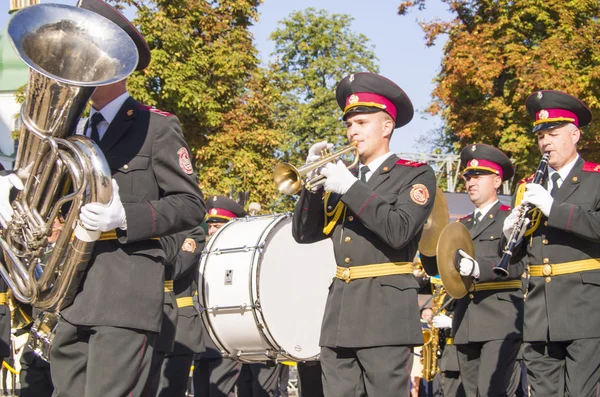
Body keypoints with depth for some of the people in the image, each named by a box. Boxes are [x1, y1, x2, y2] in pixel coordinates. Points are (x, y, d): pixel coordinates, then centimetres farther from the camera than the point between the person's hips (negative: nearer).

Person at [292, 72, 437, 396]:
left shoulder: (416, 175, 1)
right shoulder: (341, 178, 19)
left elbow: (398, 232, -15)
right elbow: (303, 233, 14)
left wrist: (351, 187, -15)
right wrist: (314, 182, 0)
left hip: (385, 311, -6)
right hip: (340, 312, 6)